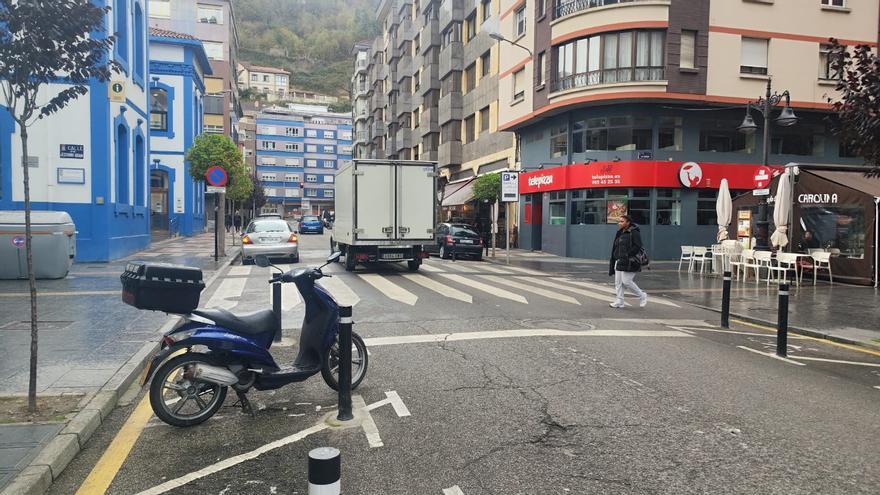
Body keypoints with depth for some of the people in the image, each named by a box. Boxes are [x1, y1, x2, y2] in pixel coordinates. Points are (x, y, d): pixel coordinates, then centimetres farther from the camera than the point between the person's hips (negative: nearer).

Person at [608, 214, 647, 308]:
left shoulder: (634, 232, -7)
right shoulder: (619, 233, 16)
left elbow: (638, 246, -16)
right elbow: (615, 248, 19)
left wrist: (627, 255, -21)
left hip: (629, 262, -8)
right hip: (619, 261, 8)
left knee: (626, 281, -9)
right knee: (618, 282, 5)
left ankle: (642, 296, 11)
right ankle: (619, 302, 12)